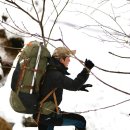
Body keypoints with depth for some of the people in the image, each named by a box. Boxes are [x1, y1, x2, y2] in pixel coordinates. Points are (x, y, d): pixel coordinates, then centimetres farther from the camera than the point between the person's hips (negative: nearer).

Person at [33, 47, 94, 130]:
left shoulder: (50, 71, 4)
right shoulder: (55, 75, -27)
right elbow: (73, 85, -32)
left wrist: (79, 86, 10)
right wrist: (87, 70, -30)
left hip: (41, 113, 10)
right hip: (47, 116, -9)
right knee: (80, 121, -2)